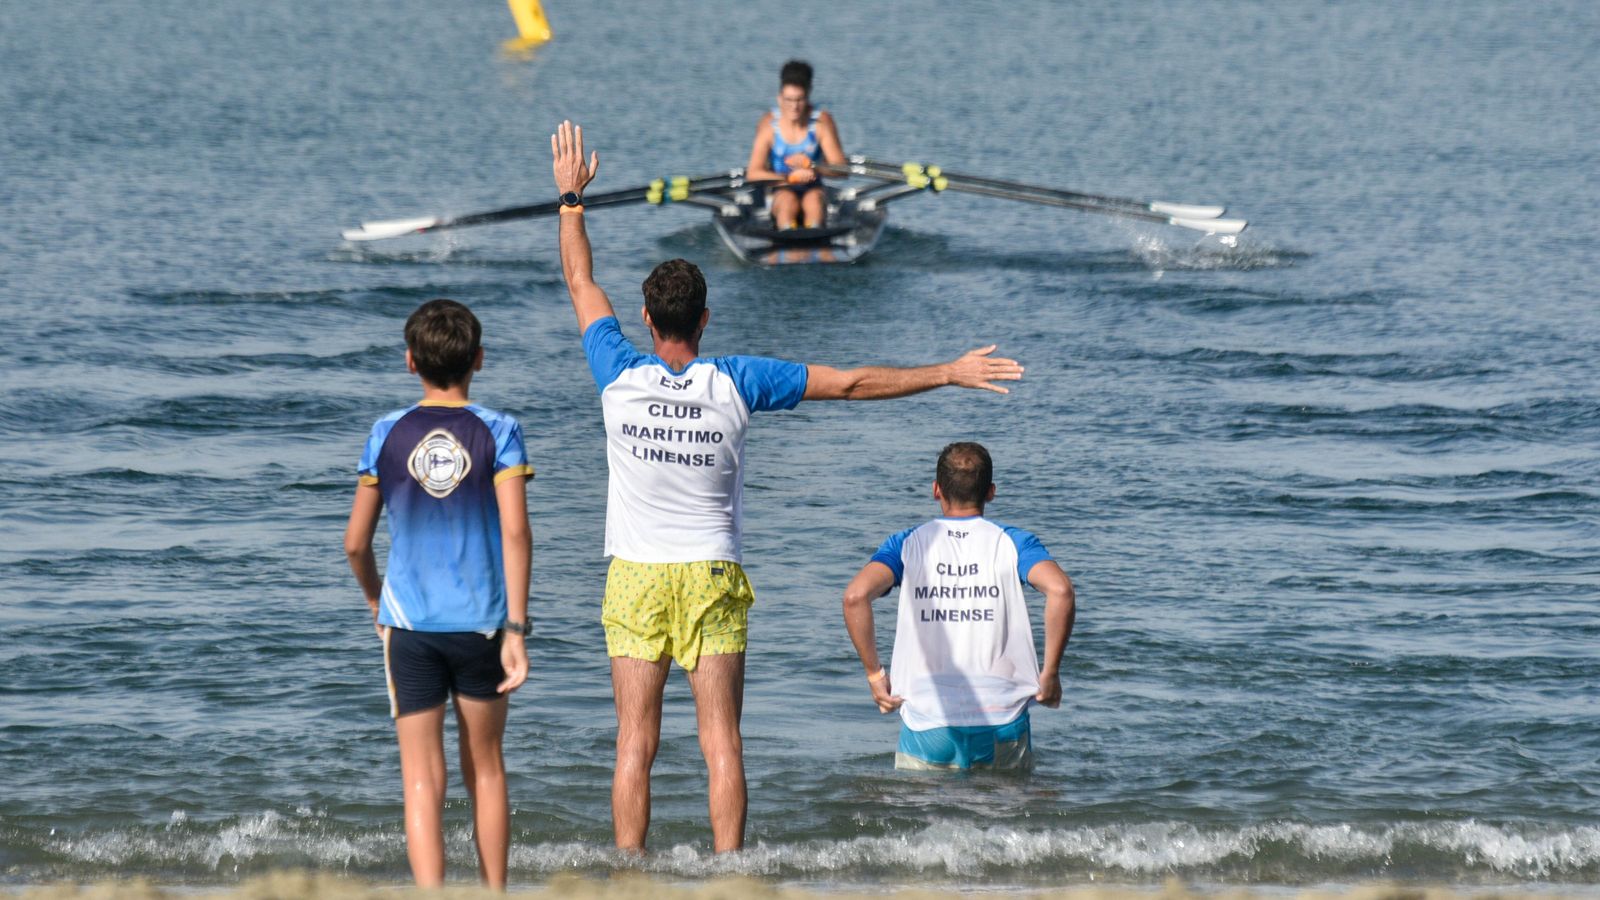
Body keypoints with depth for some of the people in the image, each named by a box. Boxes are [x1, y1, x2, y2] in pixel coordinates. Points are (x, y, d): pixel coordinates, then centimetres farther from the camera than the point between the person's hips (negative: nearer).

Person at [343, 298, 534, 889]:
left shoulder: (388, 435, 1)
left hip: (409, 624, 0)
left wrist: (374, 596, 25)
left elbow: (355, 543, 5)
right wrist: (516, 629, -11)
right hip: (481, 621, 0)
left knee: (423, 779, -1)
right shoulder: (497, 432, -3)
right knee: (485, 769, 17)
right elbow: (515, 533, -12)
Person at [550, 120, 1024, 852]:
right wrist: (948, 374, 7)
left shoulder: (620, 378, -7)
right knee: (722, 743, 0)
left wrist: (571, 197, 22)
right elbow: (851, 383, -1)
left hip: (636, 575, 0)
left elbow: (581, 281, 9)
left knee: (635, 745, 0)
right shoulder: (735, 383, -7)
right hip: (711, 574, 0)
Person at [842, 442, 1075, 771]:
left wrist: (874, 673, -4)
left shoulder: (907, 544, 5)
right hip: (1002, 727, 0)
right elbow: (1060, 590, -16)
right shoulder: (1013, 543, 4)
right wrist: (1050, 675, -7)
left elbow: (856, 595, -13)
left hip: (926, 723, 0)